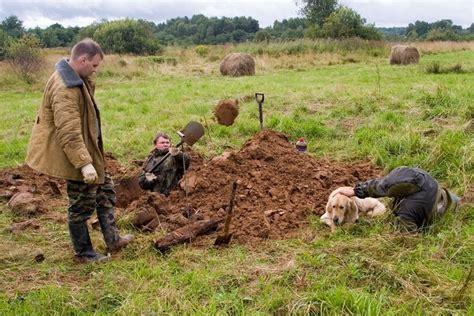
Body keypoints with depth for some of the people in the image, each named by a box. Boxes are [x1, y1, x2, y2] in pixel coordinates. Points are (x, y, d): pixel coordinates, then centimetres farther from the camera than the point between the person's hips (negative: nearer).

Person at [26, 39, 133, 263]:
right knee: (82, 205, 3)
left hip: (88, 151, 11)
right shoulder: (65, 88, -26)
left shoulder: (76, 79, 7)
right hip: (75, 157, -11)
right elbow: (69, 133, -32)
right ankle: (84, 253, 20)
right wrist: (84, 163, -33)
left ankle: (112, 240, 30)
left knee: (104, 190, 19)